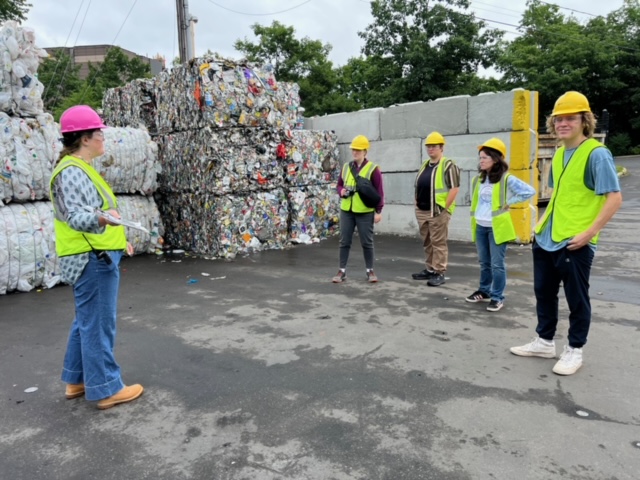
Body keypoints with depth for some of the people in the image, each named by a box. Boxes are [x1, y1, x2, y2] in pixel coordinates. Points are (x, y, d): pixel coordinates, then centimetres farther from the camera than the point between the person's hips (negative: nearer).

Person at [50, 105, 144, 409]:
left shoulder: (80, 169, 17)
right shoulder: (71, 172, -17)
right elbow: (76, 215, -29)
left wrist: (117, 237, 32)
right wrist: (103, 220, -49)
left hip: (96, 256, 11)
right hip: (92, 259, -11)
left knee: (86, 322, 18)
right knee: (98, 324, -3)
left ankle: (77, 380, 30)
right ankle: (106, 389, 7)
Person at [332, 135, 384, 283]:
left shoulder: (373, 169, -4)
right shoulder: (346, 167, 10)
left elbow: (379, 192, -5)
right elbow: (339, 185, 19)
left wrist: (378, 211, -9)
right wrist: (341, 191, -5)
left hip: (365, 212, -4)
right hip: (346, 211, 4)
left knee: (367, 242, 5)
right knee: (344, 242, 6)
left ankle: (370, 271, 18)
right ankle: (342, 271, 14)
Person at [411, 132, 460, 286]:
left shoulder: (448, 165, -8)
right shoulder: (424, 165, 17)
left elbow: (454, 188, -14)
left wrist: (444, 207, -17)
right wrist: (417, 204, 14)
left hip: (438, 212, -8)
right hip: (422, 211, 8)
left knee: (438, 243, -4)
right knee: (427, 242, 14)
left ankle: (439, 273, 2)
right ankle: (429, 270, 24)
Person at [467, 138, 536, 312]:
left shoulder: (506, 179, -10)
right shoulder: (478, 180, 10)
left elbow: (530, 191, -15)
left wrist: (508, 202, -11)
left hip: (496, 227, -6)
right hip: (480, 227, 6)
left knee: (497, 264, -2)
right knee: (484, 262, 16)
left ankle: (497, 297, 7)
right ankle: (484, 291, 29)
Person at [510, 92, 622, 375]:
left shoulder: (597, 154, -13)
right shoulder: (558, 154, 10)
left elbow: (615, 197, -17)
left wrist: (590, 232, -21)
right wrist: (543, 222, 14)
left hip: (575, 242, -8)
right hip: (547, 238, 8)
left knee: (576, 298, 6)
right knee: (544, 291, 16)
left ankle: (574, 351, 23)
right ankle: (544, 342, 32)